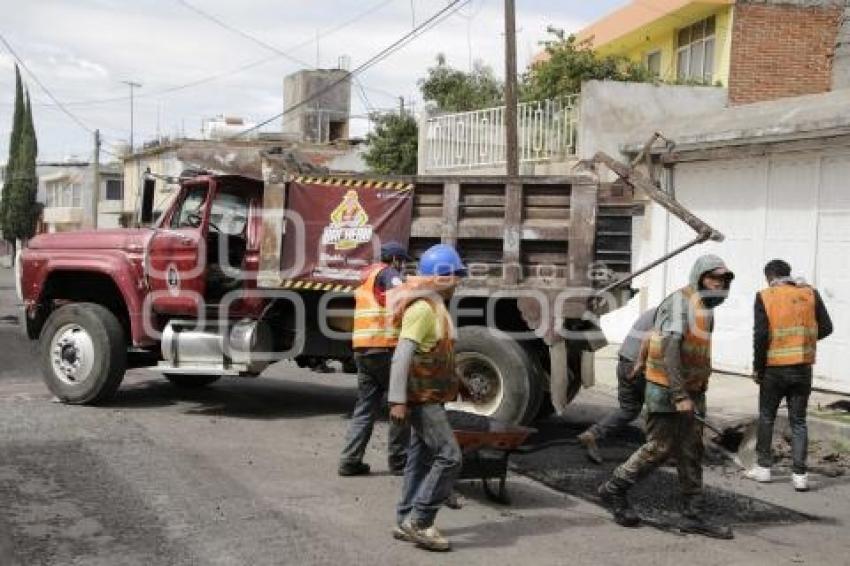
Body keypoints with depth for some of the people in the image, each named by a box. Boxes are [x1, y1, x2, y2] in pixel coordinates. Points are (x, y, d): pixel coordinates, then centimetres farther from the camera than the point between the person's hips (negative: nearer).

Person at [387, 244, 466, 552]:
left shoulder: (434, 307, 14)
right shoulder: (422, 308, -18)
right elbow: (403, 354, -24)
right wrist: (398, 400, -27)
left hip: (429, 398, 10)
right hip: (423, 399, -10)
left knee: (421, 459, 12)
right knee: (449, 457, -11)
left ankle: (406, 522, 18)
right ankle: (419, 521, -6)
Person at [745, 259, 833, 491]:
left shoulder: (765, 296, -7)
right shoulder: (810, 293, 2)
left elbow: (761, 335, -12)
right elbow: (826, 327, 2)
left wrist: (757, 368, -2)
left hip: (774, 369, -2)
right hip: (803, 369, 2)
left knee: (766, 417, 14)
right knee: (798, 421, 10)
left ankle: (763, 467, 19)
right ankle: (799, 474, 6)